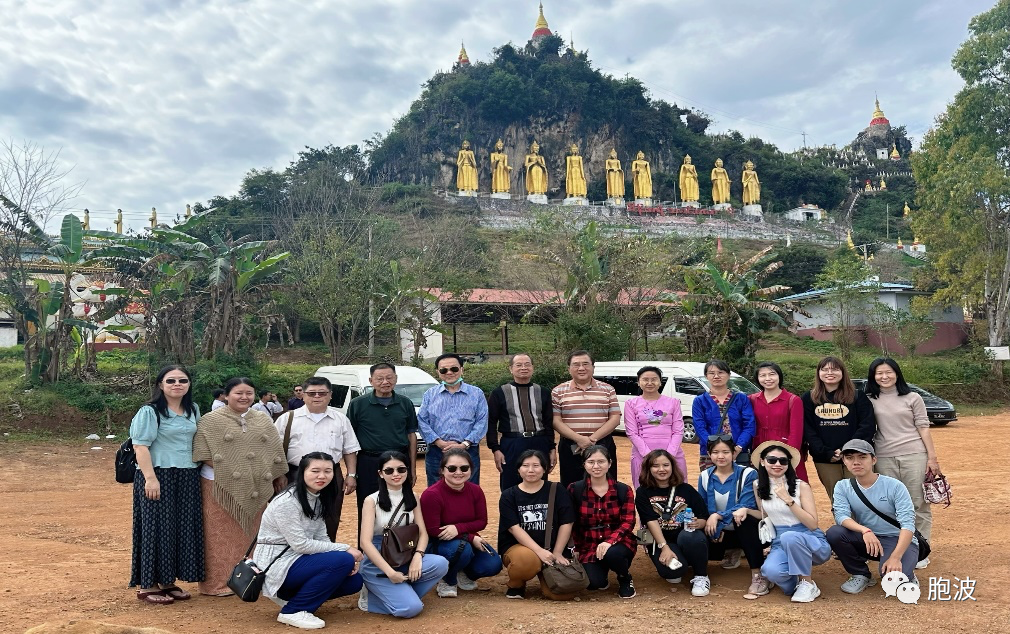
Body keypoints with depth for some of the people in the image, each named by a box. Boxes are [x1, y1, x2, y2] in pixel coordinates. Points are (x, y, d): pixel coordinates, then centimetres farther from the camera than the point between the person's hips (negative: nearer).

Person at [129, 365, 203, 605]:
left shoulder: (193, 410, 12)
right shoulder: (150, 412, -9)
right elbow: (140, 446, -14)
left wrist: (202, 468, 15)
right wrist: (150, 478, -22)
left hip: (187, 479, 7)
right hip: (160, 477, -7)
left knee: (183, 530, 9)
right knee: (157, 529, -2)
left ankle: (168, 581, 21)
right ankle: (147, 585, 9)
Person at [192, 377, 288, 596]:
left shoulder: (264, 420, 10)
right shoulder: (211, 421, -3)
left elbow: (275, 453, 13)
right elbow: (202, 453, -9)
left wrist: (279, 476, 11)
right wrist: (225, 469, -15)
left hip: (255, 487, 4)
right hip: (221, 486, -4)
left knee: (251, 533, 11)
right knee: (222, 536, 2)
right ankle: (218, 583, 12)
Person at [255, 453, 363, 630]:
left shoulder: (319, 499, 6)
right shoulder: (287, 501, -21)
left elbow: (321, 538, 6)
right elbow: (300, 544, -24)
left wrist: (346, 553, -12)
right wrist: (345, 549, -20)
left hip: (296, 559, 9)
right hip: (275, 565, -9)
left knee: (354, 580, 0)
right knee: (343, 560, -24)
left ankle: (291, 595, 12)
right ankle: (293, 610, -11)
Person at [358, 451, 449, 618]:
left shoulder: (412, 499, 6)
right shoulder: (372, 501, -10)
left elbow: (423, 533, 0)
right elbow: (365, 541, -17)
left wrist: (418, 556, -21)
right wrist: (390, 572, -25)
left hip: (404, 560, 5)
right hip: (377, 565, -5)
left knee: (440, 564, -23)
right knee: (411, 608, -24)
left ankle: (401, 593, -4)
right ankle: (372, 597, 3)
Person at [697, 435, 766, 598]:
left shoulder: (748, 474, -12)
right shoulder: (705, 477, 0)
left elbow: (746, 506, -22)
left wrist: (718, 516, -28)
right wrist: (715, 530, -17)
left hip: (745, 530, -3)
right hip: (718, 532, 3)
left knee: (742, 516, -38)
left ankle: (758, 574, -28)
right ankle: (731, 552, 8)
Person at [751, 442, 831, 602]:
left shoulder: (801, 486, -9)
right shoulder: (759, 487, 3)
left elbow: (813, 524, -15)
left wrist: (788, 500, -22)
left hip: (811, 542, -2)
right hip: (780, 544, 2)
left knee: (789, 537, -39)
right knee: (770, 571, -32)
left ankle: (808, 583, -12)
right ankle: (796, 583, 4)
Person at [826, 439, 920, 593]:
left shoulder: (894, 486, -13)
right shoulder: (842, 487, -3)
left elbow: (908, 524, -19)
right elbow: (841, 515, -18)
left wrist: (895, 557, -33)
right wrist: (865, 530, -39)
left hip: (899, 541, -3)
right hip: (865, 540, 3)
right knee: (833, 533, -25)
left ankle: (906, 575, 6)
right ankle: (861, 575, 0)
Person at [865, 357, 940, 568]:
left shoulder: (912, 398, 3)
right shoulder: (870, 401, 6)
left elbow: (923, 428, 2)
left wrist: (932, 457, -2)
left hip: (914, 455, -1)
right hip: (884, 458, 1)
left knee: (918, 504, 2)